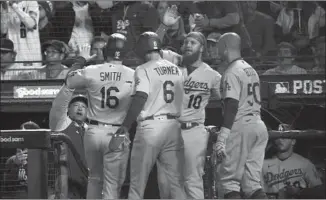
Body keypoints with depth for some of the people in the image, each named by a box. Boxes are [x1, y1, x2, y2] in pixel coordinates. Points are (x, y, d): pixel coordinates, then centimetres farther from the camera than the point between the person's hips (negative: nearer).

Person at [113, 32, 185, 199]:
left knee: (137, 181, 3)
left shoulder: (144, 70, -7)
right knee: (175, 181, 6)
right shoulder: (176, 70, 12)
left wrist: (125, 126, -20)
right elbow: (181, 100, 10)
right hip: (173, 127, 5)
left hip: (150, 126, -5)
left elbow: (140, 98, -19)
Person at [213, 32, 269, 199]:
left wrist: (221, 140, -20)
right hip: (259, 126, 8)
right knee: (252, 182, 8)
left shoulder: (232, 73, -9)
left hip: (241, 128, -8)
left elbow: (231, 107, -17)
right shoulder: (251, 70, 17)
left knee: (229, 179, -3)